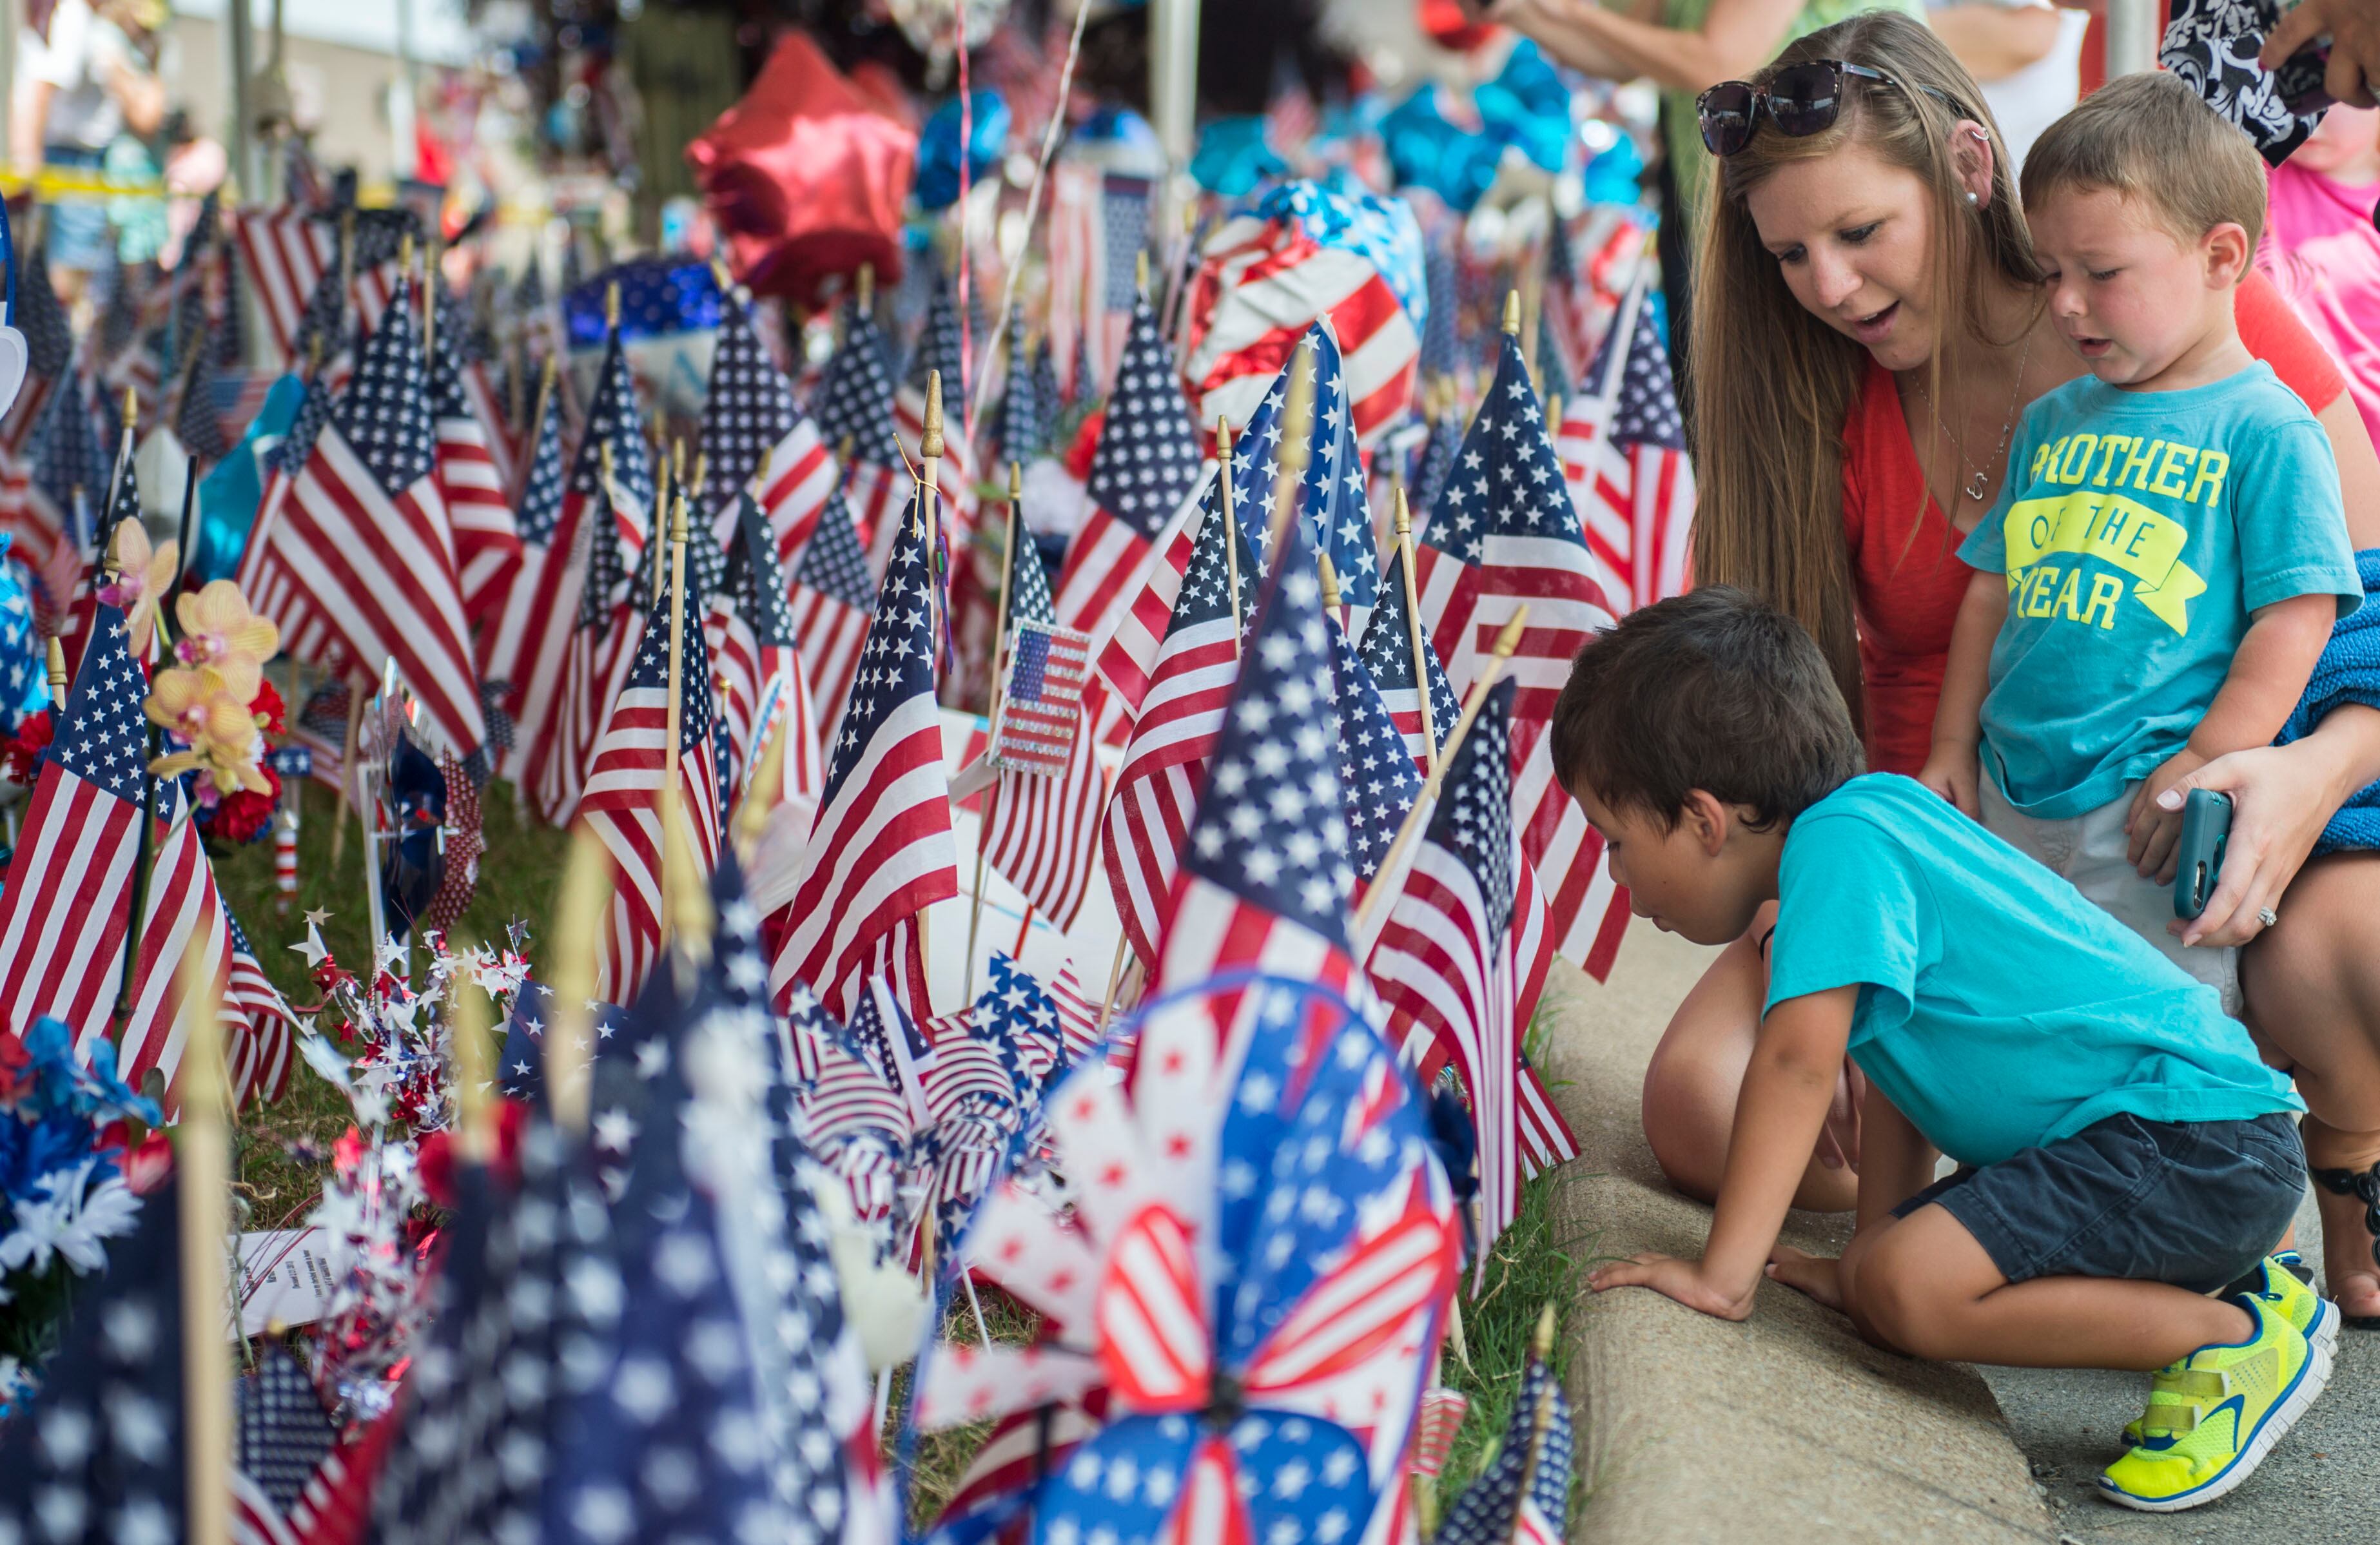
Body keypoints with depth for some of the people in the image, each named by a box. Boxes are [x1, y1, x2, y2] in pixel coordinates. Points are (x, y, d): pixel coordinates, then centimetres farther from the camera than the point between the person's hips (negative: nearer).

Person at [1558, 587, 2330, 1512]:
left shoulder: (1838, 841, -15)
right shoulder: (1873, 822, 16)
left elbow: (1799, 1060, -24)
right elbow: (1900, 1069, 21)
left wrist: (1722, 1273, -24)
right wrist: (1867, 1255, 20)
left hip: (2196, 1136, -11)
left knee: (1912, 1291, -24)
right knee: (1882, 1282, 8)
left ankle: (2236, 1337, -7)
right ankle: (2219, 1272, 15)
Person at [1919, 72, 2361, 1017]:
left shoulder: (2267, 430, -6)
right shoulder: (2052, 422, 13)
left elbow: (2295, 620, -11)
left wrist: (2204, 769, -16)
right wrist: (1952, 751, 13)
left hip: (2151, 811, -6)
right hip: (2007, 801, 6)